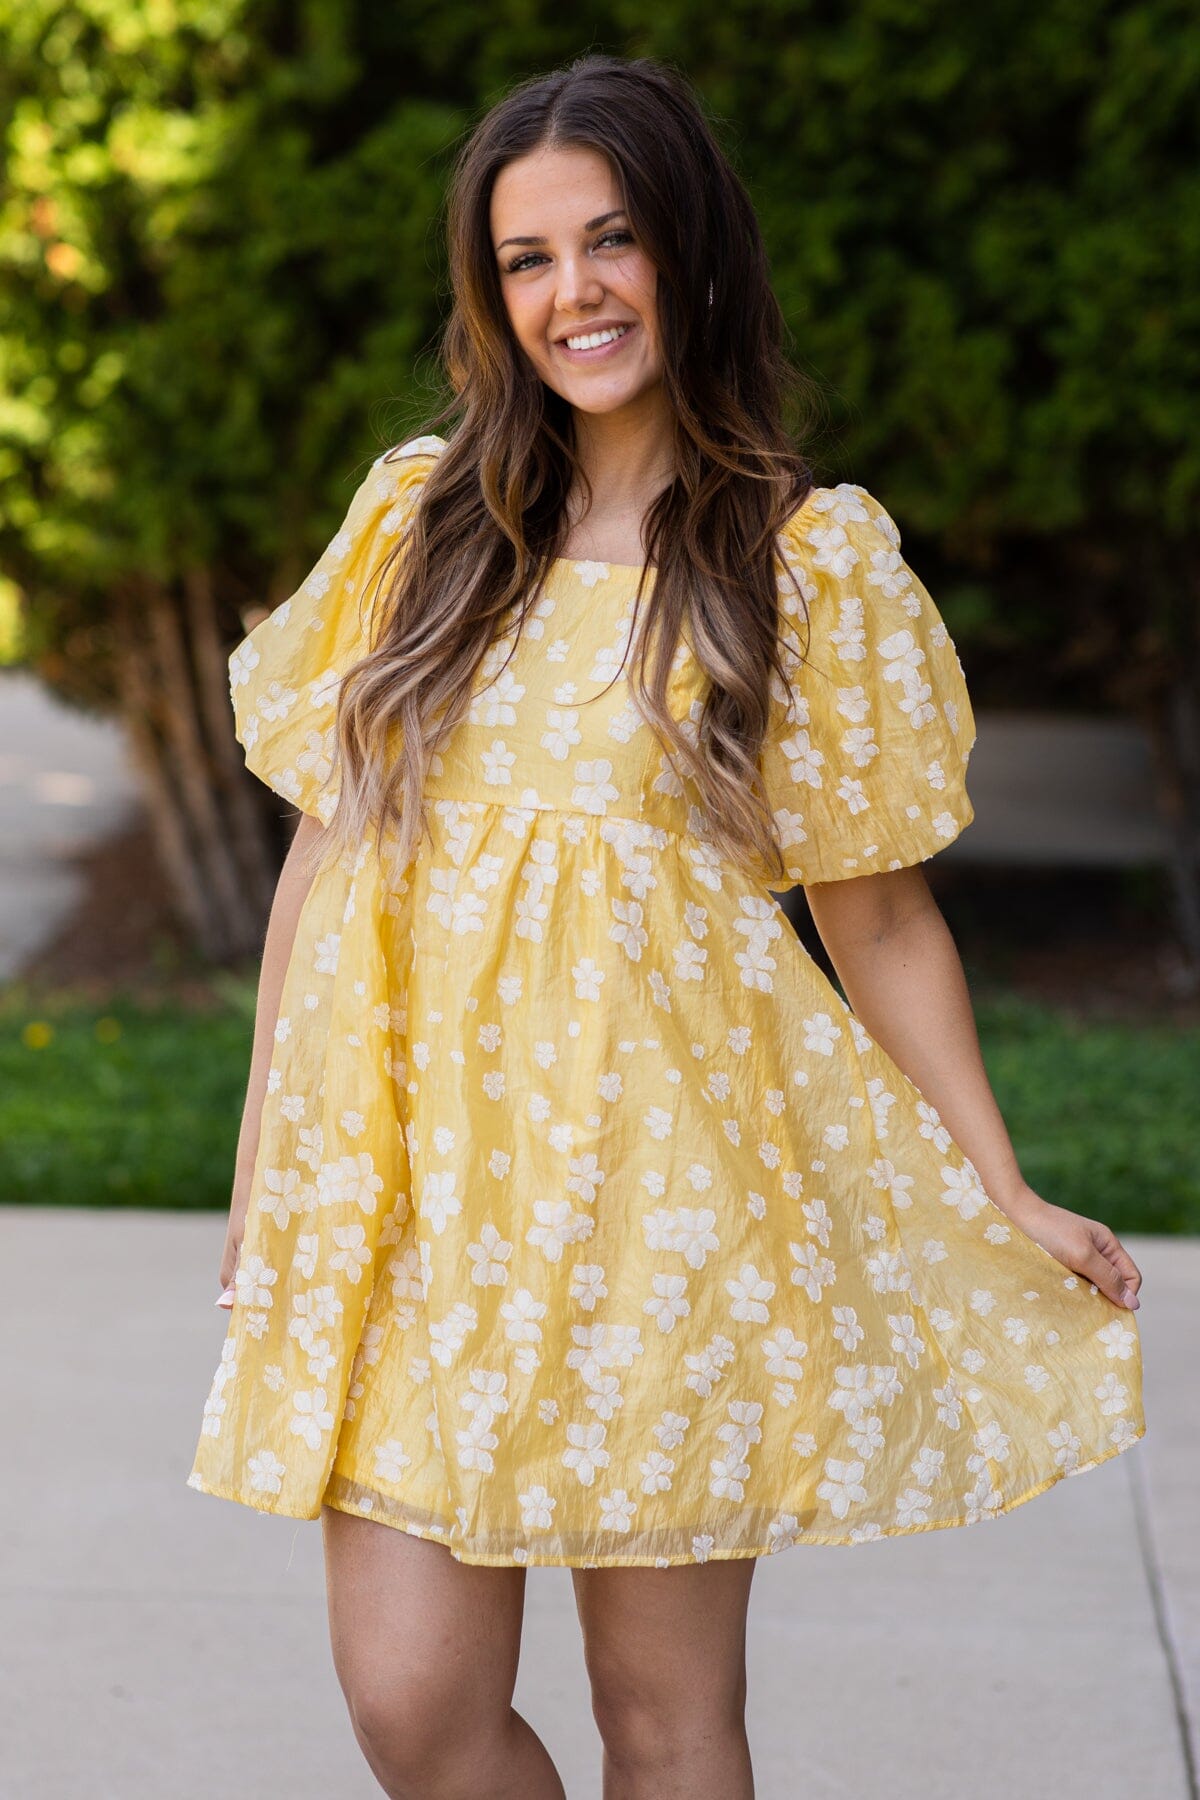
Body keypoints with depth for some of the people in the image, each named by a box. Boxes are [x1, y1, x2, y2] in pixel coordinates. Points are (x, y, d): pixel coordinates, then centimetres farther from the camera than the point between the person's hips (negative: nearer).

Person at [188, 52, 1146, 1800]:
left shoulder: (817, 558, 1)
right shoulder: (418, 516, 9)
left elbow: (880, 916, 5)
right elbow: (326, 848, 12)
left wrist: (1007, 1202, 3)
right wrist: (266, 1158, 11)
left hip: (662, 1178, -2)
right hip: (415, 1178, 3)